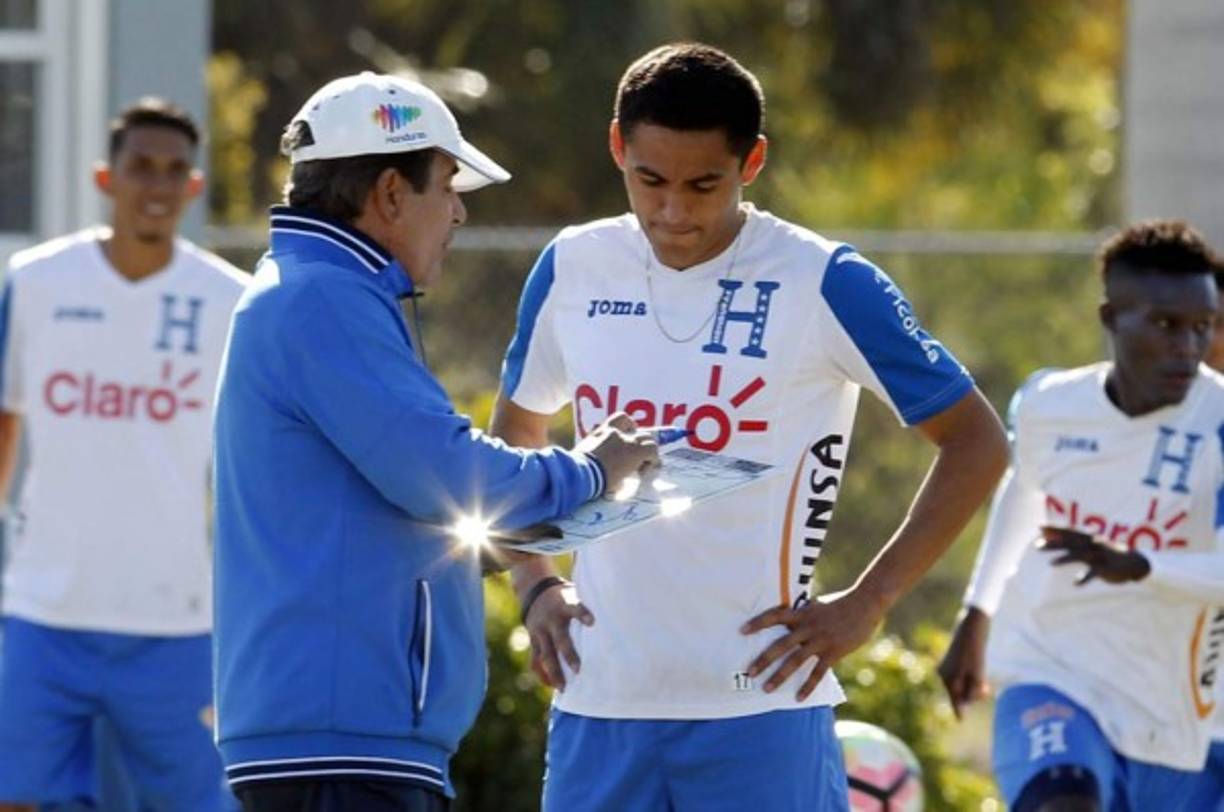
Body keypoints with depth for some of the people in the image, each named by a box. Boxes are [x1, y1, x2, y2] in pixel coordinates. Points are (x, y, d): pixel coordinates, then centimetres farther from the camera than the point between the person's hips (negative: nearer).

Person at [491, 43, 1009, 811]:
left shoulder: (821, 284, -7)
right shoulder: (574, 271, 6)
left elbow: (976, 443, -2)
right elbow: (515, 431, 25)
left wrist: (868, 602, -8)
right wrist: (534, 583, 11)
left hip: (760, 707, -5)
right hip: (598, 705, 5)